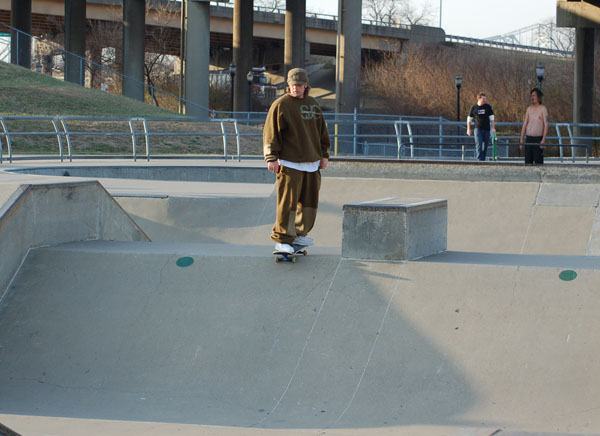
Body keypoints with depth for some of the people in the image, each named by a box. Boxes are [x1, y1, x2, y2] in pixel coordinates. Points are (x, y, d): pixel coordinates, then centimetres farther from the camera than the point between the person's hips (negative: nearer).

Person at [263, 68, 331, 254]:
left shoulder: (312, 104, 13)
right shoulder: (280, 105, -5)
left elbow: (322, 131, 21)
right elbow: (271, 133, -7)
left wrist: (324, 155, 17)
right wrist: (271, 158, -13)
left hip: (311, 163, 7)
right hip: (289, 163, -7)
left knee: (309, 200, 11)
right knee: (288, 201, -9)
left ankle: (299, 234, 24)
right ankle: (282, 239, -5)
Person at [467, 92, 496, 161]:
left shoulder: (488, 107, 6)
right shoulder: (474, 108, 3)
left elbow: (492, 118, 5)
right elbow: (469, 119, 10)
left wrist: (493, 128, -4)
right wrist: (468, 129, 6)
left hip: (486, 129, 2)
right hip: (478, 129, -2)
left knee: (485, 145, 4)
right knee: (479, 144, -12)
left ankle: (483, 159, 14)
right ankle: (479, 159, -17)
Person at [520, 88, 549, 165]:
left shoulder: (543, 108, -2)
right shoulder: (529, 109, 13)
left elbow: (546, 125, -8)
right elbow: (524, 125, 14)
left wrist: (543, 140, -17)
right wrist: (521, 141, 9)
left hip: (538, 139, -5)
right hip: (528, 139, 5)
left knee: (538, 163, -8)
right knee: (528, 163, 2)